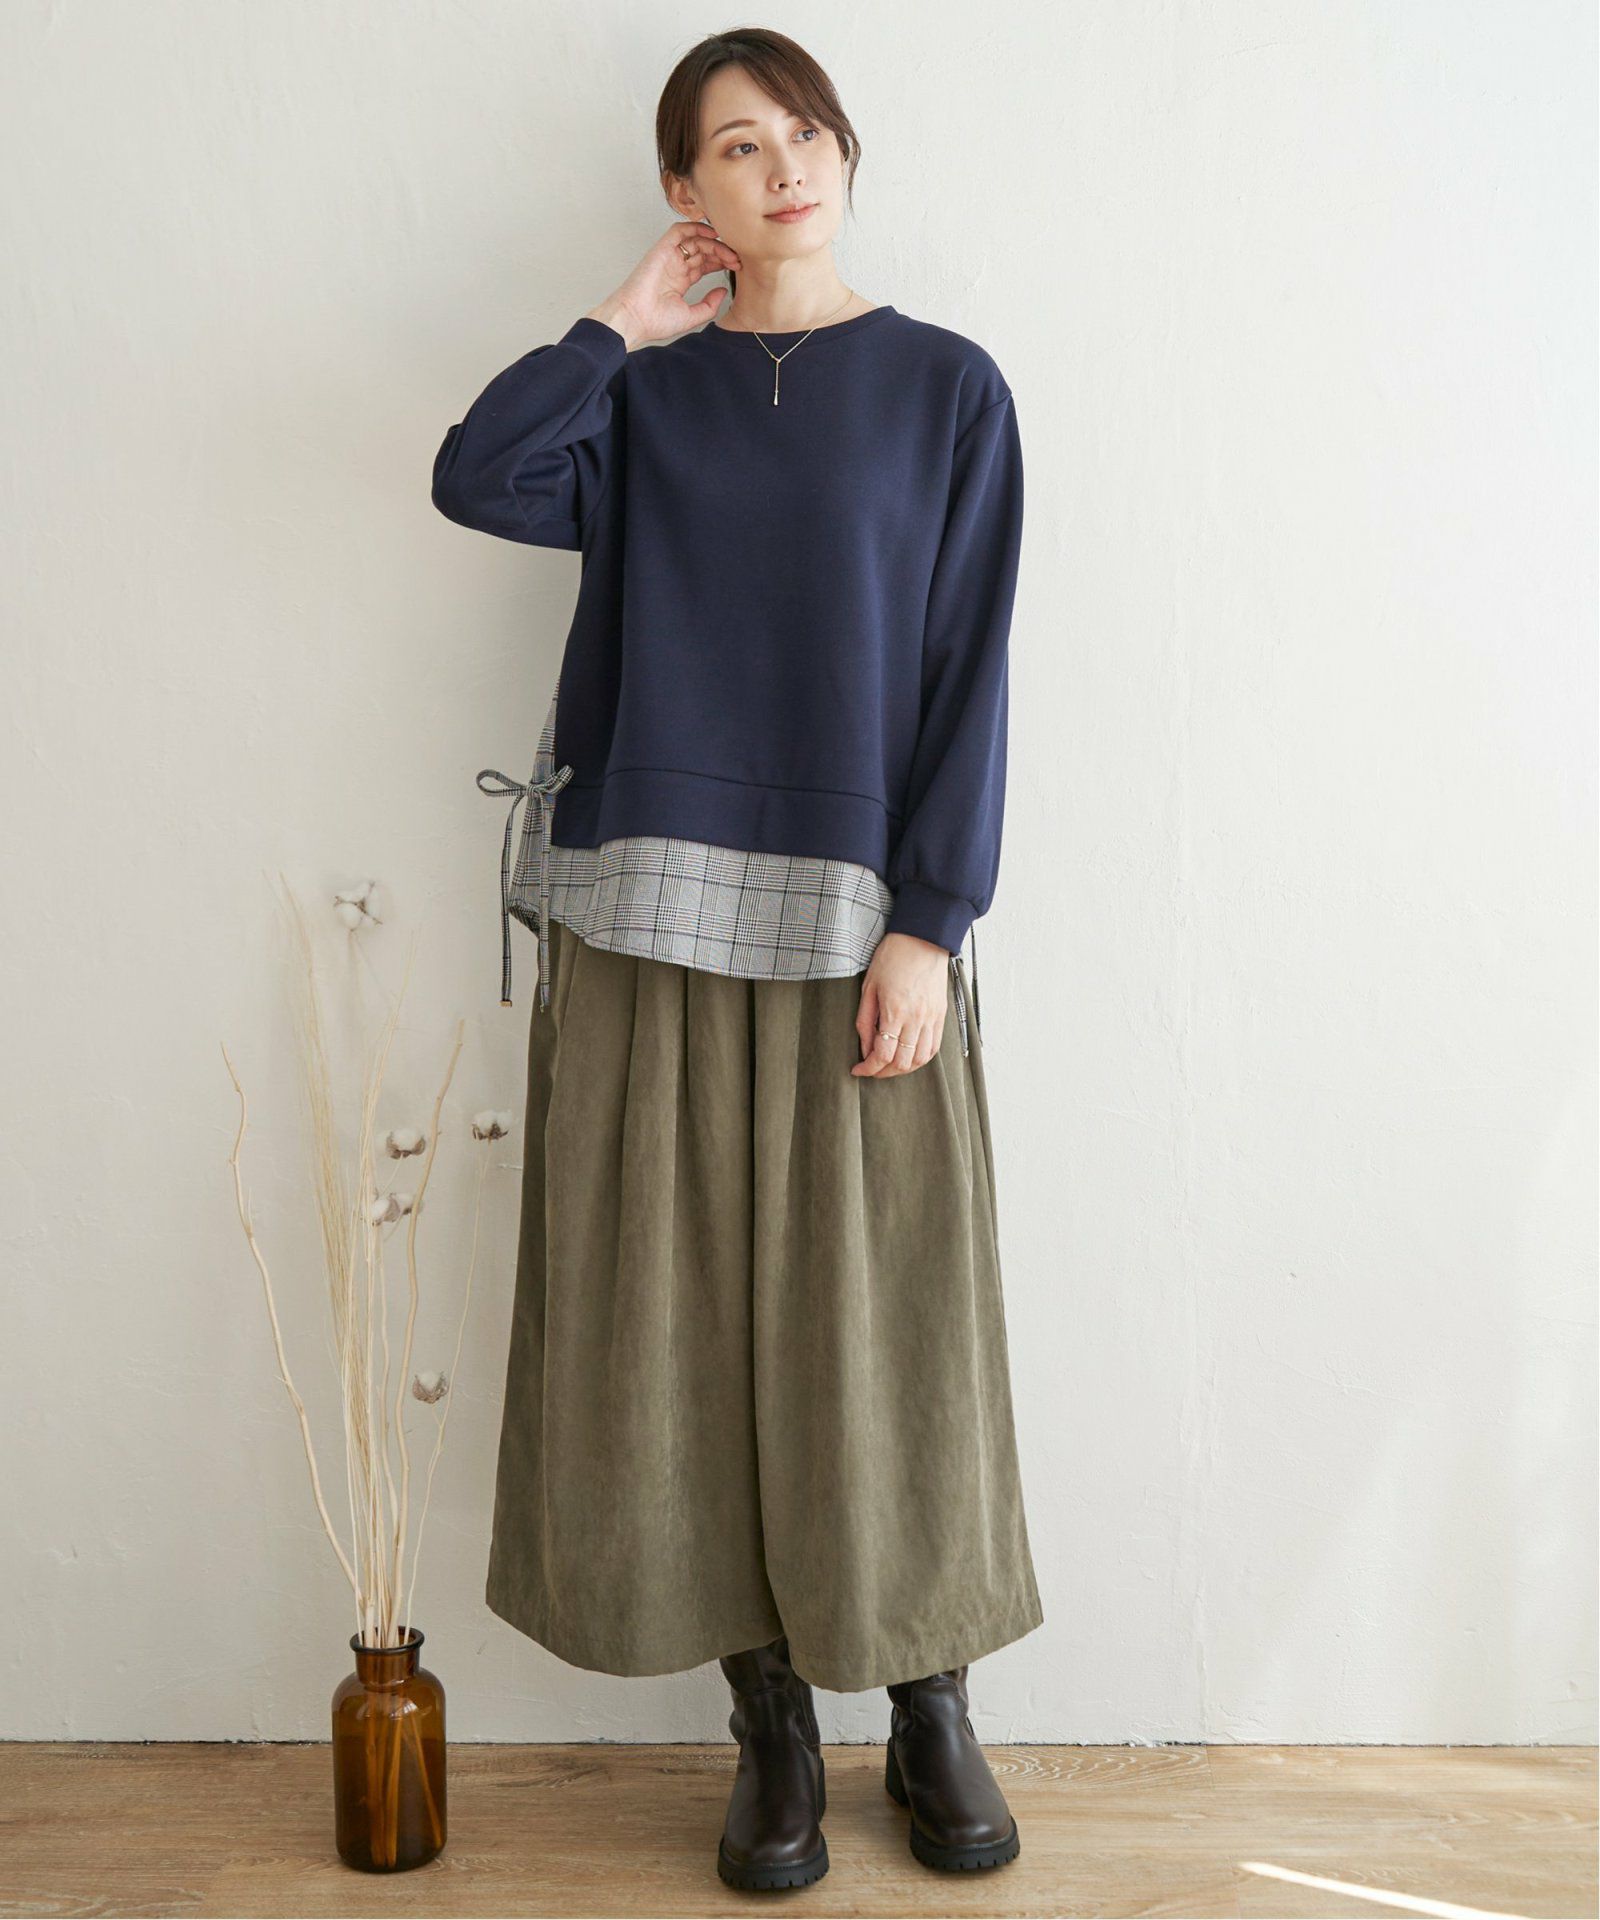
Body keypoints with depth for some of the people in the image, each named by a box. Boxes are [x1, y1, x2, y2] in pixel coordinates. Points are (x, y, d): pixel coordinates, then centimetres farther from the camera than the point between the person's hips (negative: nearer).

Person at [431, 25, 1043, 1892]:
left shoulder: (946, 388, 4)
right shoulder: (641, 392, 10)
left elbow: (969, 677, -2)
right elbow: (476, 477, -10)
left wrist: (929, 922, -9)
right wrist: (624, 324, -3)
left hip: (860, 924, -2)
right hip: (657, 915, 2)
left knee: (883, 1320, 3)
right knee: (689, 1318, 5)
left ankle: (930, 1712, 21)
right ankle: (772, 1721, 20)